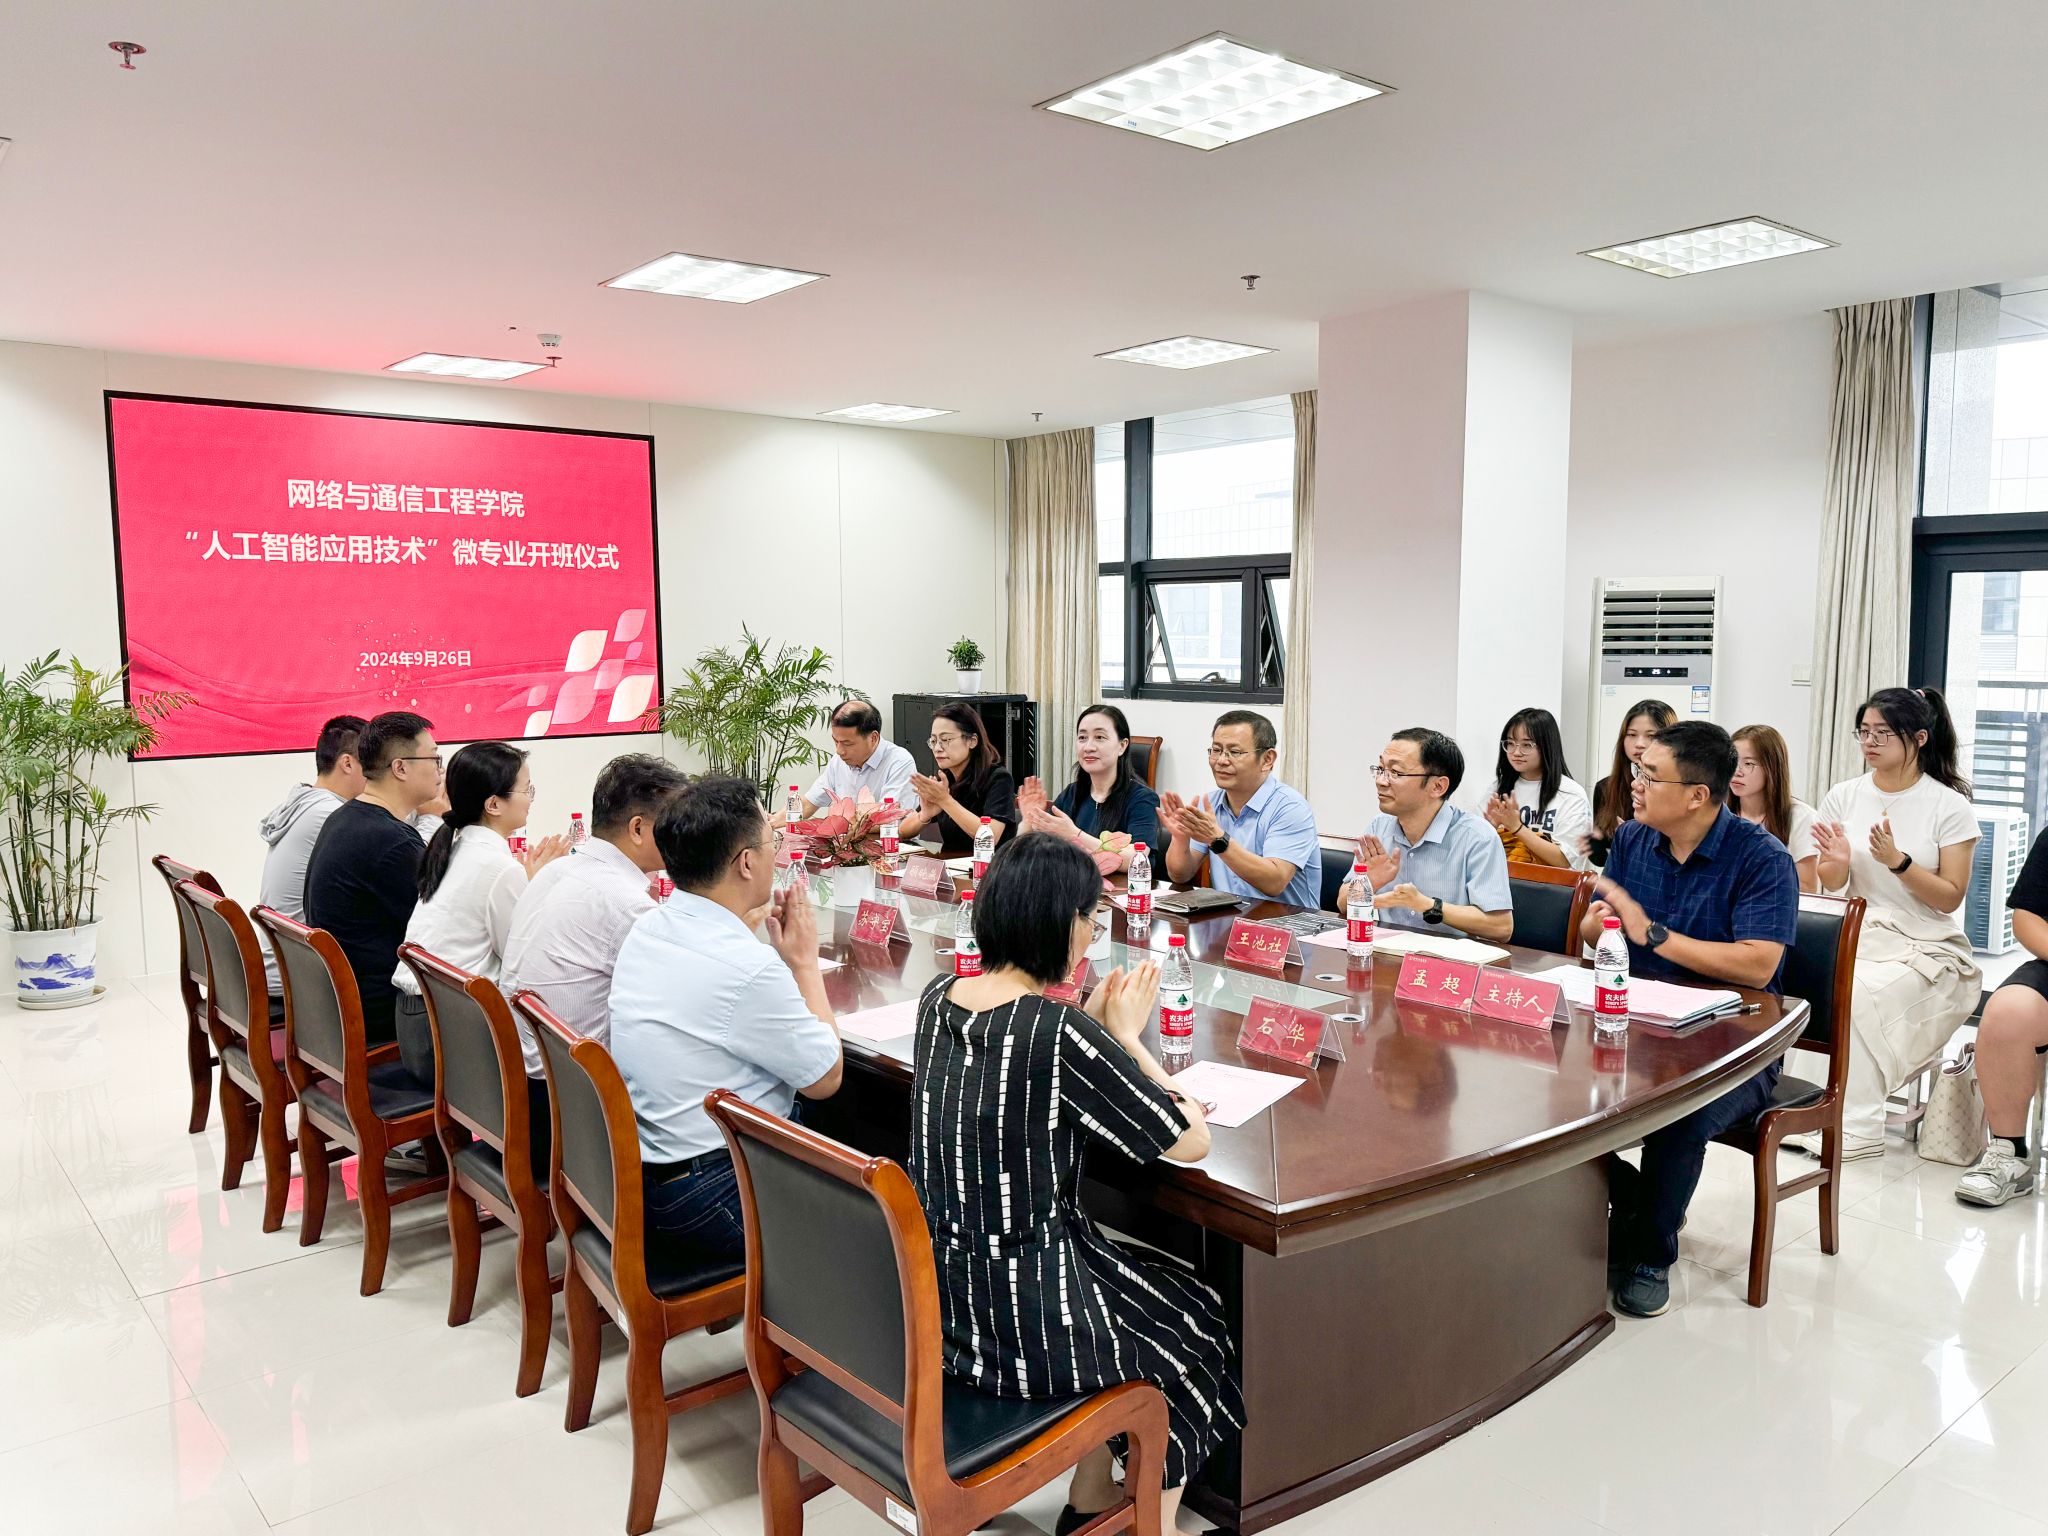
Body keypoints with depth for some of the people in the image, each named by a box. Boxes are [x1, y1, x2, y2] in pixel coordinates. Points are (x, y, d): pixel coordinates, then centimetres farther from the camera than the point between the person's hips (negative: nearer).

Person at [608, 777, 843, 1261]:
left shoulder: (645, 931, 1)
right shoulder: (748, 968, -26)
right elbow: (826, 1079, -12)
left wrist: (752, 922, 11)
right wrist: (805, 961, -4)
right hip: (705, 1205, -9)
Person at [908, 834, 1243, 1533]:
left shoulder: (938, 998, -3)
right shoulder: (1060, 1033, -25)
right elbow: (1192, 1142, -15)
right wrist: (1127, 1038, -3)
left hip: (936, 1297, 7)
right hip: (1025, 1327, -7)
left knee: (1130, 1277, 31)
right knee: (1191, 1320, 22)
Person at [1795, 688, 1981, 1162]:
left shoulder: (1949, 807, -3)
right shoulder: (1842, 797, 6)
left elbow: (1950, 899, -5)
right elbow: (1832, 888, 9)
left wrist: (1898, 861, -20)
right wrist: (1838, 865, -14)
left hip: (1927, 950, -3)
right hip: (1856, 939, 3)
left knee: (1858, 991, -33)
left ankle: (1857, 1128, -22)